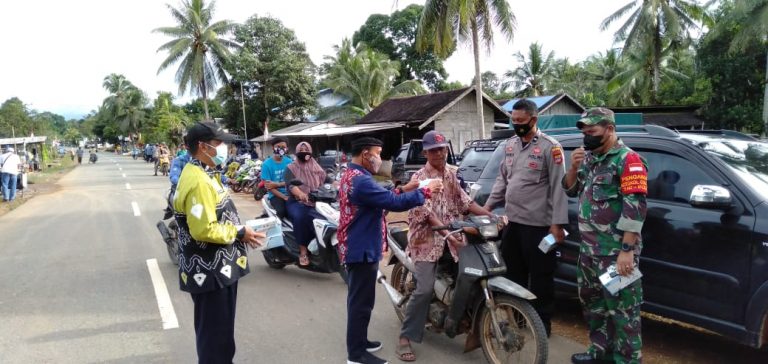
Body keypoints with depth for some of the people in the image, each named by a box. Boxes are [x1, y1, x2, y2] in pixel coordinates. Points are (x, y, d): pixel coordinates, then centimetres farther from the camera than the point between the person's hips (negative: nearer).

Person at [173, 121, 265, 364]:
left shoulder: (206, 175, 12)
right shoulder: (198, 181, -22)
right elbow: (204, 230, -28)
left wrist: (240, 232, 6)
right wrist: (239, 233, -16)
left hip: (219, 267, 10)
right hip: (210, 272, -10)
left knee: (221, 330, 23)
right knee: (214, 334, 3)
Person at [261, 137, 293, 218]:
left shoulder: (289, 162, 5)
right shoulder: (267, 164, -5)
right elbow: (268, 186, -9)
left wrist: (277, 184, -15)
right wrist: (284, 197, -18)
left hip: (289, 193, 3)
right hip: (275, 195, -3)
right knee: (282, 211, -32)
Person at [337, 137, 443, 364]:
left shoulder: (350, 176, 13)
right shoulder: (361, 180, -23)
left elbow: (381, 200, 19)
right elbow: (394, 202, -28)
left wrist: (394, 193, 3)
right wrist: (426, 192, -19)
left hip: (357, 247, 11)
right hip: (363, 249, -11)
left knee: (358, 299, 20)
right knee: (362, 301, -2)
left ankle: (358, 342, 33)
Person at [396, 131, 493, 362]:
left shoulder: (451, 175, 13)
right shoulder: (420, 178, -10)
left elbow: (464, 201, 11)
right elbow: (427, 214, -20)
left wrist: (490, 215, -2)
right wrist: (447, 233, -33)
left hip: (451, 236, 7)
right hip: (427, 239, -6)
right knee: (425, 289, -16)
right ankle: (406, 338, -6)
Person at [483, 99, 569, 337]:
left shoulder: (550, 147, -9)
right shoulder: (510, 145, 11)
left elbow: (558, 187, -12)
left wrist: (557, 224, -17)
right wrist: (488, 205, 11)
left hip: (537, 223, -7)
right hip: (512, 220, 7)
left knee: (540, 275, 4)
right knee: (513, 271, 16)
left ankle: (542, 321, 18)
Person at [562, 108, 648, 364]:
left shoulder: (627, 160, -12)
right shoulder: (589, 158, 12)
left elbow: (635, 208, -18)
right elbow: (571, 190, 18)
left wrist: (627, 250, -23)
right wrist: (574, 167, -2)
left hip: (616, 253, -8)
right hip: (589, 249, 9)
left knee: (623, 309, 0)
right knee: (592, 302, 19)